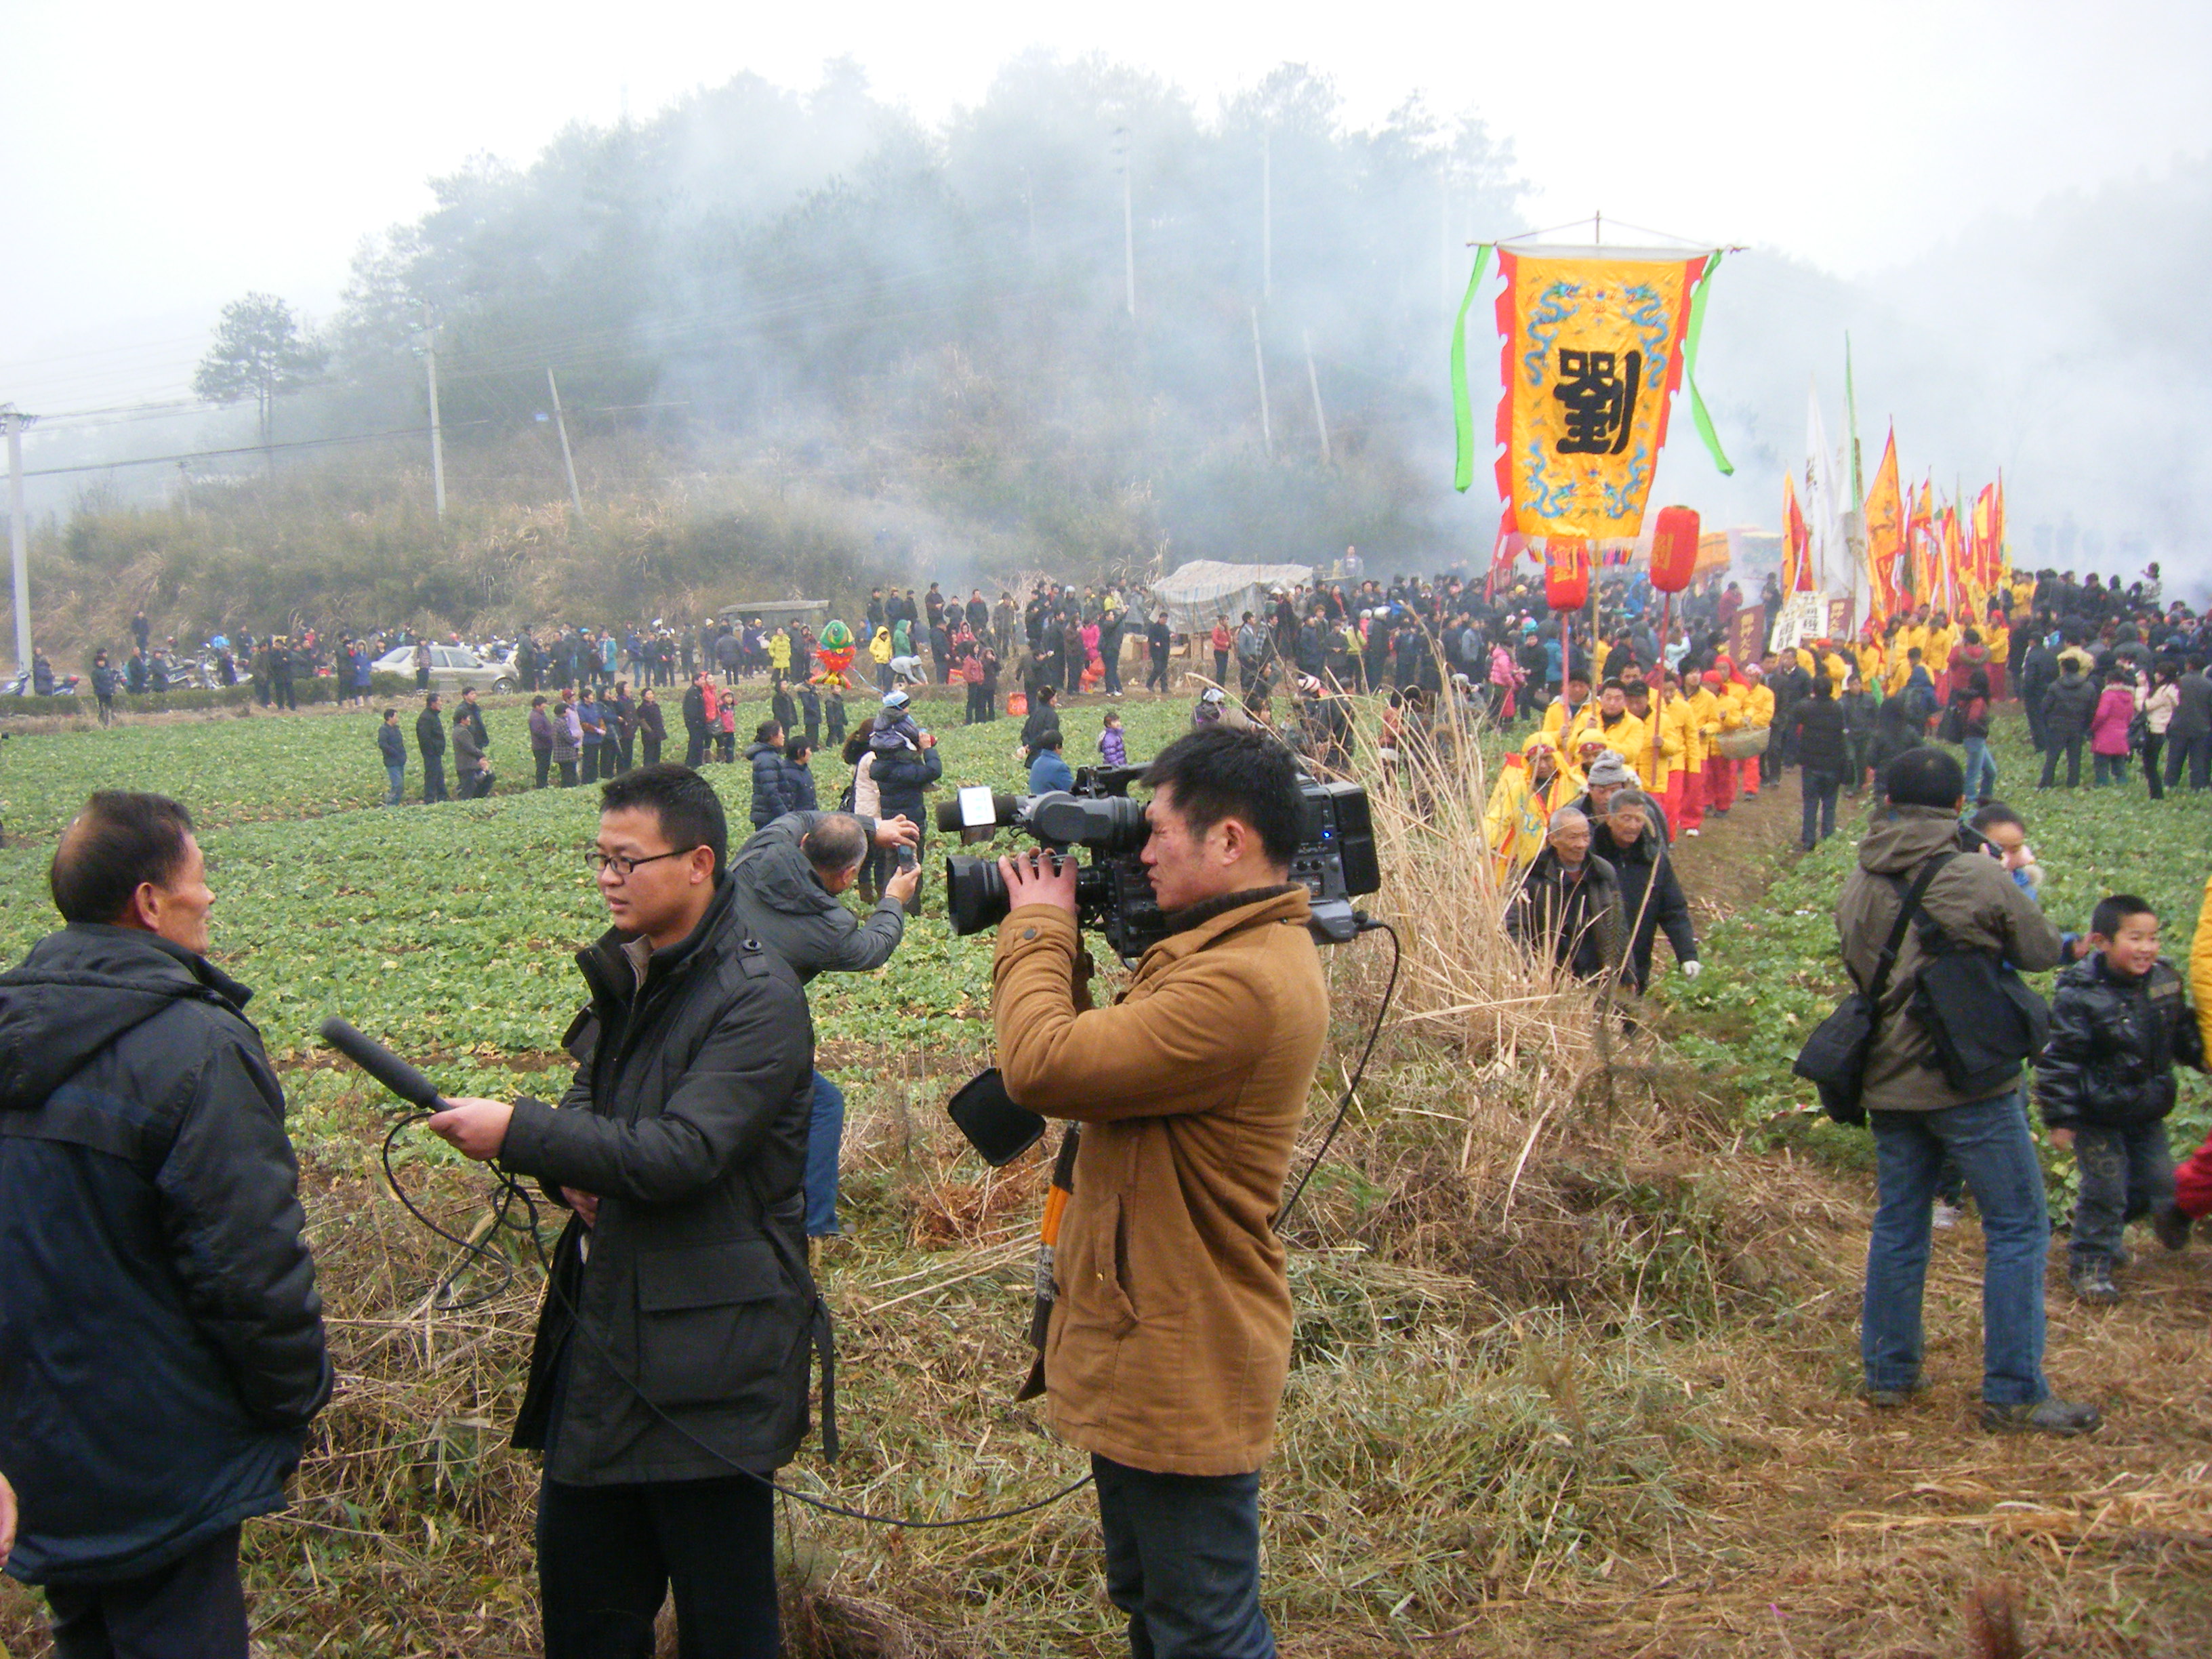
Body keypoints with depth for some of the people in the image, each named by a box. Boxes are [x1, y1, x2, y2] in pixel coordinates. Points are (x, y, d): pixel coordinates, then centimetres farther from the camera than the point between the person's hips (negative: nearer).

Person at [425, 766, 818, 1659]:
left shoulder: (757, 997, -17)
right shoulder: (626, 975, 10)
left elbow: (681, 1151, -24)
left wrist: (518, 1132, -21)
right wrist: (570, 1169, 0)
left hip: (707, 1346, -8)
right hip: (601, 1325, 8)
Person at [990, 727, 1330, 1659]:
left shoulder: (1243, 984, -28)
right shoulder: (1235, 951, 8)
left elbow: (1041, 1066, -29)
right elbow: (1096, 1053, 11)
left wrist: (1038, 928, -13)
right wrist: (1058, 943, 1)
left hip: (1183, 1371, -11)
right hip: (1144, 1350, 11)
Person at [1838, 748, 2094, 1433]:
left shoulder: (1856, 888, 2)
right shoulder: (1980, 880, -14)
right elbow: (2045, 950, -1)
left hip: (1889, 1084, 6)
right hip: (1971, 1082, -5)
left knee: (1898, 1225, 15)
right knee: (2017, 1229, 5)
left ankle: (1887, 1373, 22)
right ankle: (2013, 1394, 7)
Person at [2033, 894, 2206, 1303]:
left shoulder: (2165, 981, -2)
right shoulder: (2079, 995, -21)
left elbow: (2184, 1035, 17)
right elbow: (2059, 1058, -17)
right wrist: (2059, 1117, -17)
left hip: (2147, 1113, 6)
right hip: (2096, 1117, -6)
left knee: (2160, 1186, 13)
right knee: (2105, 1188, -2)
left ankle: (2105, 1230, 37)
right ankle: (2089, 1263, 17)